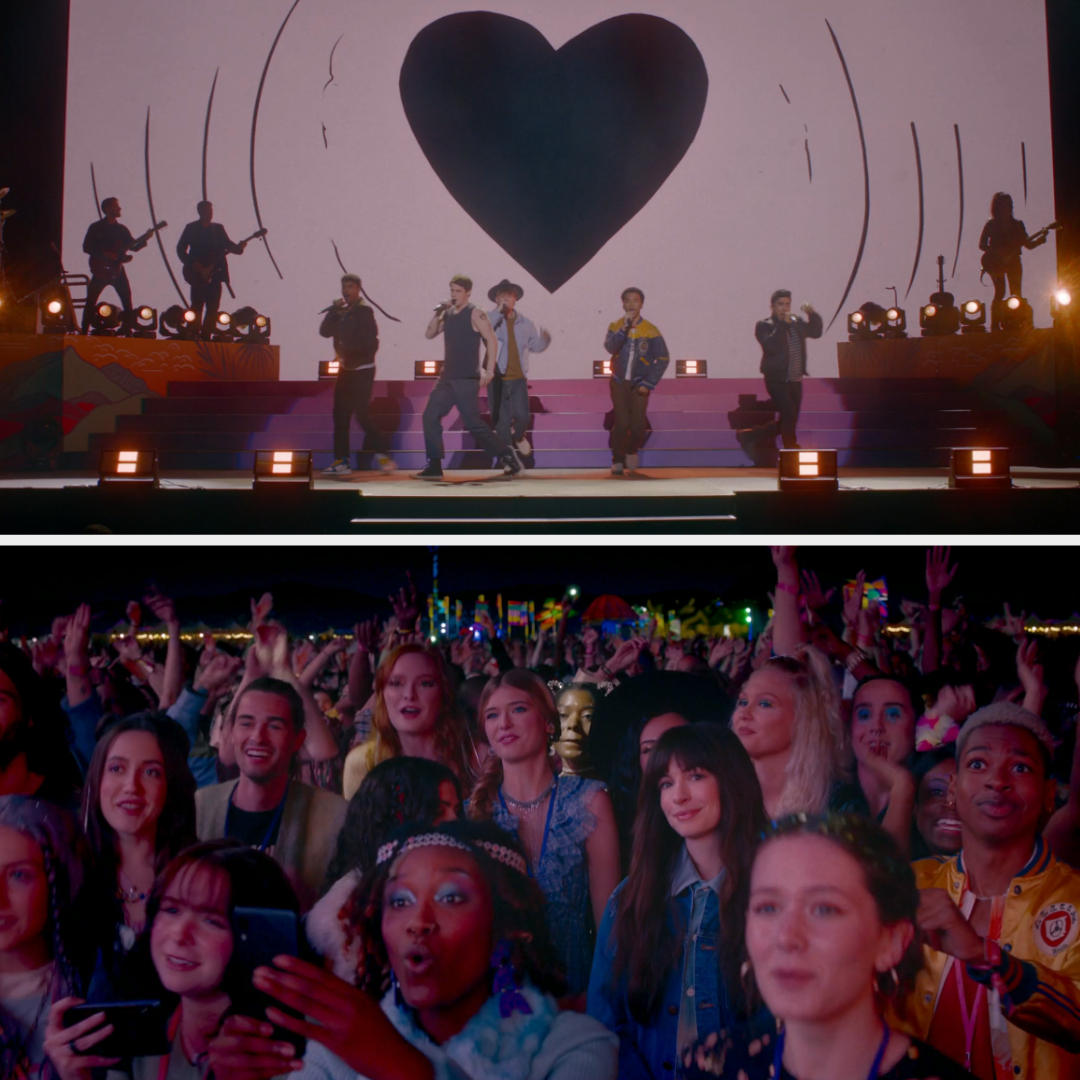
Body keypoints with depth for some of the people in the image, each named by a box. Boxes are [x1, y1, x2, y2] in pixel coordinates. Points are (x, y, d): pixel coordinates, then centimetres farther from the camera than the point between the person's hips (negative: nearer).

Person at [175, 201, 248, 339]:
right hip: (198, 275, -3)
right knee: (197, 306, -8)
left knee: (213, 308, -2)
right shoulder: (191, 228, 5)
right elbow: (180, 248, 1)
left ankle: (206, 336, 2)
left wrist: (238, 247, -15)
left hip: (214, 273, 3)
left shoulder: (219, 229, 15)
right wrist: (191, 264, -12)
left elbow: (228, 245, 7)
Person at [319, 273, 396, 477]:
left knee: (362, 415, -12)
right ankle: (341, 461, 9)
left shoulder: (364, 311, -9)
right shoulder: (341, 312, 12)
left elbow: (371, 341, -17)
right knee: (340, 415, 5)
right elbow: (325, 331, 2)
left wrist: (351, 355, -17)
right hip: (346, 370, 8)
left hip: (362, 370, -8)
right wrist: (333, 310, -9)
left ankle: (383, 454, -1)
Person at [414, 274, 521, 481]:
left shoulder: (476, 314, -8)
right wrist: (438, 313, -2)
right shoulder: (448, 314, 13)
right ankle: (434, 467, 2)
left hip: (467, 379, -7)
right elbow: (429, 334, 11)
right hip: (447, 378, 7)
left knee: (472, 423, -8)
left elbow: (492, 341, -13)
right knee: (430, 417, -2)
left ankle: (508, 458, 5)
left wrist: (489, 370, -19)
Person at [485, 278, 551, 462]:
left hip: (518, 378, 2)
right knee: (501, 421, 2)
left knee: (522, 416, -9)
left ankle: (519, 436, 25)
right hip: (497, 379, -2)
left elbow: (536, 345, 14)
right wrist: (498, 312, -25)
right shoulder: (490, 319, -3)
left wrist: (545, 338, -8)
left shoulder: (525, 323, 8)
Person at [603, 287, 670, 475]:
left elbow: (663, 359, -3)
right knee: (622, 423, -12)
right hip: (619, 383, 0)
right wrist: (625, 327, -28)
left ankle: (631, 451, 26)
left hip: (639, 385, 0)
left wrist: (649, 384, -8)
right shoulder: (616, 326, -1)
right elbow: (610, 347, -20)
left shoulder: (650, 330, -5)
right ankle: (617, 461, 7)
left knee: (637, 426, -6)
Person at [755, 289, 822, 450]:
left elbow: (816, 332, 16)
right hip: (777, 380, -6)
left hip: (795, 380, 6)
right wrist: (783, 325, -24)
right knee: (788, 414, -16)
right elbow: (770, 345, -23)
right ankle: (790, 447, -9)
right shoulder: (764, 325, -7)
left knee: (792, 417, 12)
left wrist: (812, 315, 0)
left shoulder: (796, 322, 12)